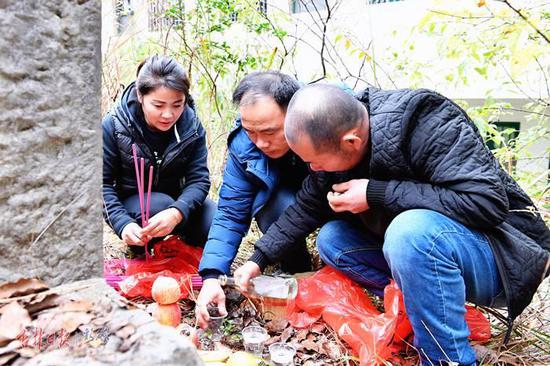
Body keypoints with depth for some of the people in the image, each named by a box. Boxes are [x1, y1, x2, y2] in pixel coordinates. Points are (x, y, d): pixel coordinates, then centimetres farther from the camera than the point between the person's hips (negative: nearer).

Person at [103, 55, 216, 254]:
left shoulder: (192, 126, -12)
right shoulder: (113, 125, -16)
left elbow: (198, 178, -18)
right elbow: (103, 183, -13)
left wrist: (177, 212, -39)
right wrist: (123, 224, -30)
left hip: (176, 200, 2)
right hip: (130, 204, -2)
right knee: (160, 204, -35)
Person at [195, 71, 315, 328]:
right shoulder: (243, 145, -22)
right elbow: (231, 215, -18)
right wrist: (212, 276, -30)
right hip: (289, 198, 2)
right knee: (276, 205, -32)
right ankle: (296, 274, -4)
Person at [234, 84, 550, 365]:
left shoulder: (428, 125, -27)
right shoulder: (335, 140, -6)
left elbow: (487, 203, -33)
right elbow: (307, 207, 7)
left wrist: (376, 193, -31)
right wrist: (259, 259, 4)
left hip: (504, 253, -7)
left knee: (411, 230, -37)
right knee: (331, 239, -4)